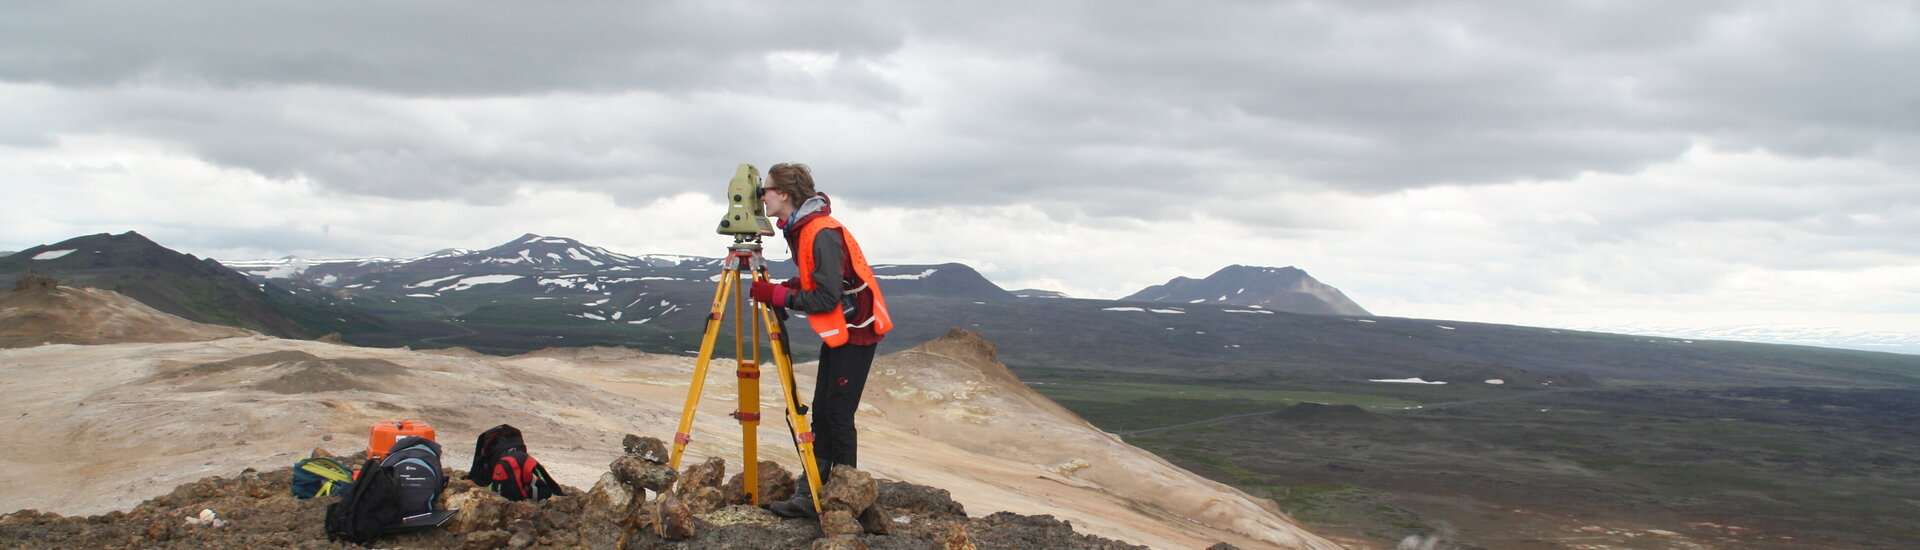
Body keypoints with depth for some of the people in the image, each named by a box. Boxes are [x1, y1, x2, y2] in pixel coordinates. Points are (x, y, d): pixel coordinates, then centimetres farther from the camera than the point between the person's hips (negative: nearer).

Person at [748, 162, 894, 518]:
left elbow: (827, 298, -26)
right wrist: (786, 289, 2)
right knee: (821, 413, 7)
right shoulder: (799, 229, 9)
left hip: (856, 331, -10)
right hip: (835, 331, 10)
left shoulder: (822, 233, -22)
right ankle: (810, 495, 10)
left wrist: (777, 295, -18)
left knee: (838, 414, -6)